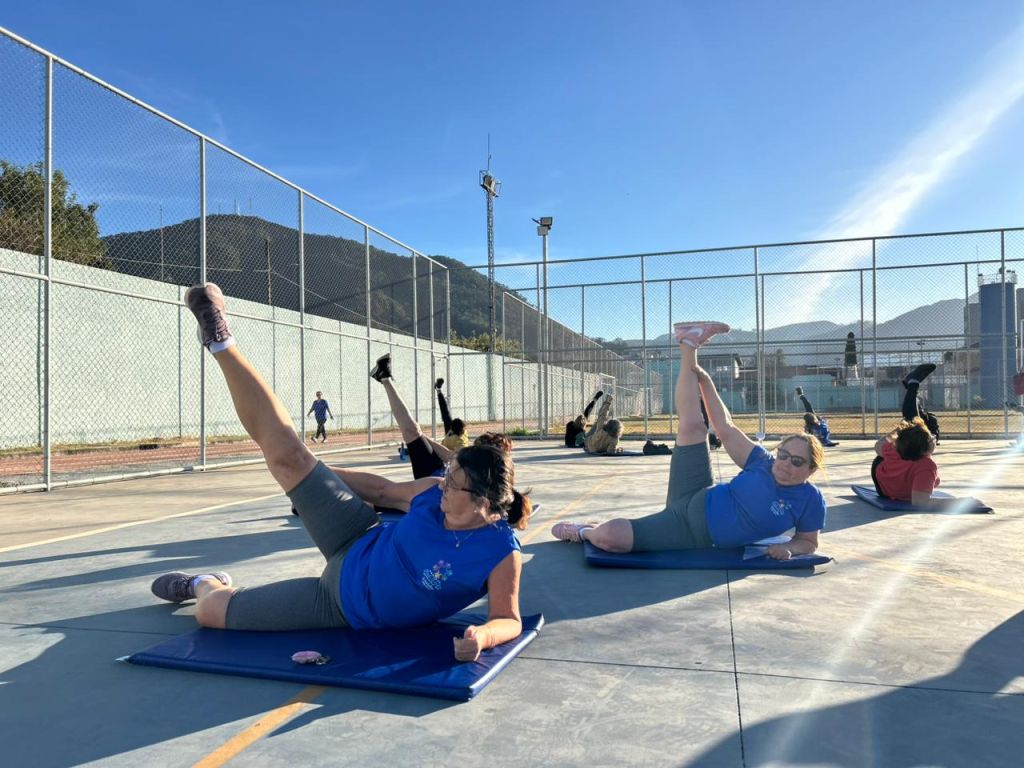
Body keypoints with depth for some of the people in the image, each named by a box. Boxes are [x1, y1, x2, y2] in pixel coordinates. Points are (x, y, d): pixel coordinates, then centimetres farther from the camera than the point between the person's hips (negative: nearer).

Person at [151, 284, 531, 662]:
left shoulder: (502, 555, -27)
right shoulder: (434, 492, -13)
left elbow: (509, 619, -18)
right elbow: (384, 489, 4)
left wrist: (481, 636, -43)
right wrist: (315, 475, 13)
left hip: (348, 608, -3)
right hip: (355, 548, 3)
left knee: (210, 611, -5)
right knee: (288, 455, -9)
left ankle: (205, 584, 36)